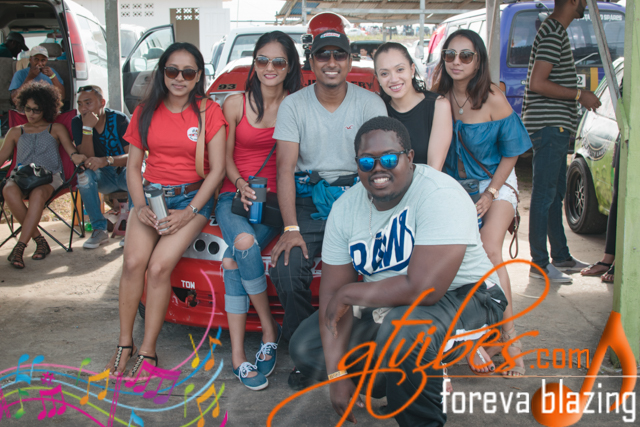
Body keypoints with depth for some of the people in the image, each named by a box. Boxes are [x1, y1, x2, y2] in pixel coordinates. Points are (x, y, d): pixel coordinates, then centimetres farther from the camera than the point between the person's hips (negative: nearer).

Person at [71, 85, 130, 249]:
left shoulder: (120, 119, -13)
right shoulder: (77, 123, -7)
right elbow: (87, 159, -16)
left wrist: (106, 160, -38)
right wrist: (87, 128, -27)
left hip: (124, 171, -2)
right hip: (103, 177, 2)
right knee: (84, 174, -30)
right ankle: (99, 229, -20)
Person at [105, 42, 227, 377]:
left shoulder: (209, 112, -1)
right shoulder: (145, 112, 9)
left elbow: (217, 169, -5)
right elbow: (133, 166, 10)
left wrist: (189, 213, -13)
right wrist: (140, 206, -7)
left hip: (193, 197, -3)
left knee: (159, 267, -21)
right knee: (134, 262, -19)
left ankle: (148, 352, -10)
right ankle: (124, 343, -5)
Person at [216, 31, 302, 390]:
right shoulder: (235, 104, 7)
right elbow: (225, 158, 9)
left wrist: (269, 196, -10)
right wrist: (241, 184, -10)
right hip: (234, 194, 1)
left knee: (234, 260, -26)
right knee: (244, 243, -32)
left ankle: (238, 353, -20)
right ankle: (270, 330, -18)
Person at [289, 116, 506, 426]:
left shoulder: (440, 195, -26)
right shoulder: (345, 207, -6)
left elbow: (424, 289, -34)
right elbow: (334, 292, -6)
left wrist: (349, 293, -20)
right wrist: (336, 373, -14)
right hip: (383, 305, 7)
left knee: (399, 331, -37)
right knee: (304, 348, -1)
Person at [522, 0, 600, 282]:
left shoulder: (557, 32, 19)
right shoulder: (553, 34, -15)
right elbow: (537, 83, -23)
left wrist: (577, 96, 19)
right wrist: (579, 95, -17)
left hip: (555, 125, 11)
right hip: (549, 125, -11)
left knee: (556, 193, 16)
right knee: (544, 194, -6)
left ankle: (561, 256, 26)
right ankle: (540, 264, 0)